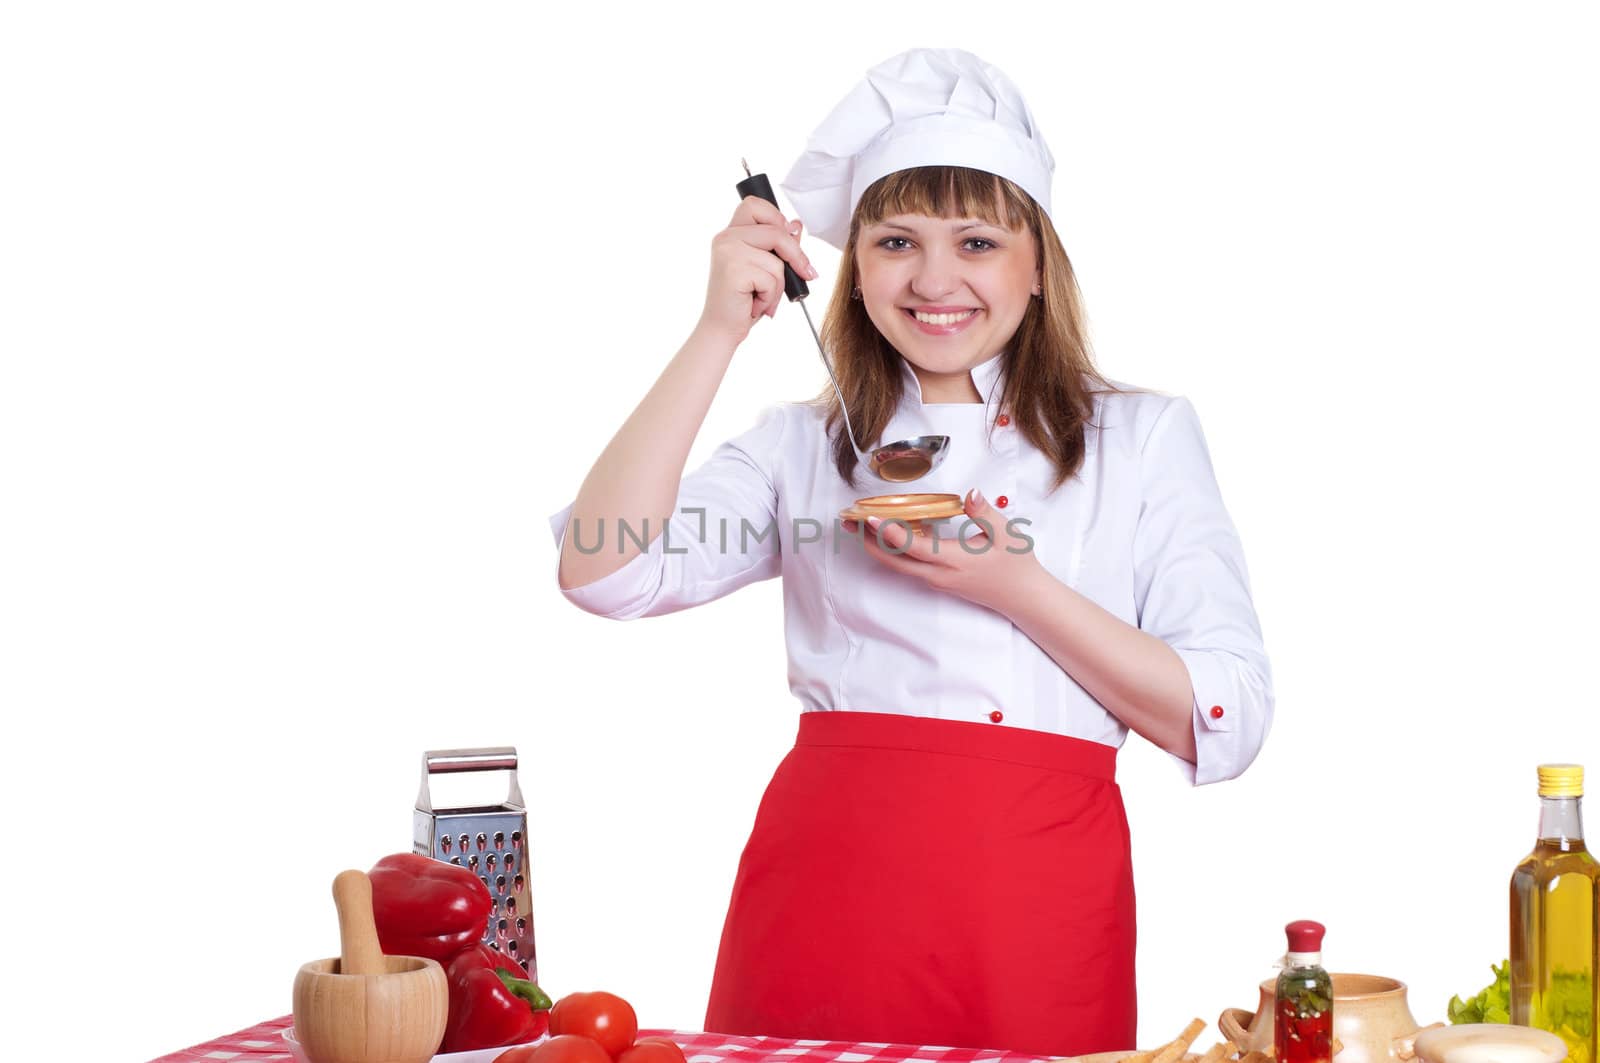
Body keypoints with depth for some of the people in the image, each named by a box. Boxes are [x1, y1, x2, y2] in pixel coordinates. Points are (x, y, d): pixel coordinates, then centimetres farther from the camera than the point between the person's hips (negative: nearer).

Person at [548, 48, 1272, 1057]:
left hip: (1040, 898, 0)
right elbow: (601, 570, -5)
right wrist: (721, 330, -7)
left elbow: (1226, 726, 0)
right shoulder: (805, 443, 11)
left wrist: (1018, 588, -12)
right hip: (822, 888, 1)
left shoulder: (1145, 435, 8)